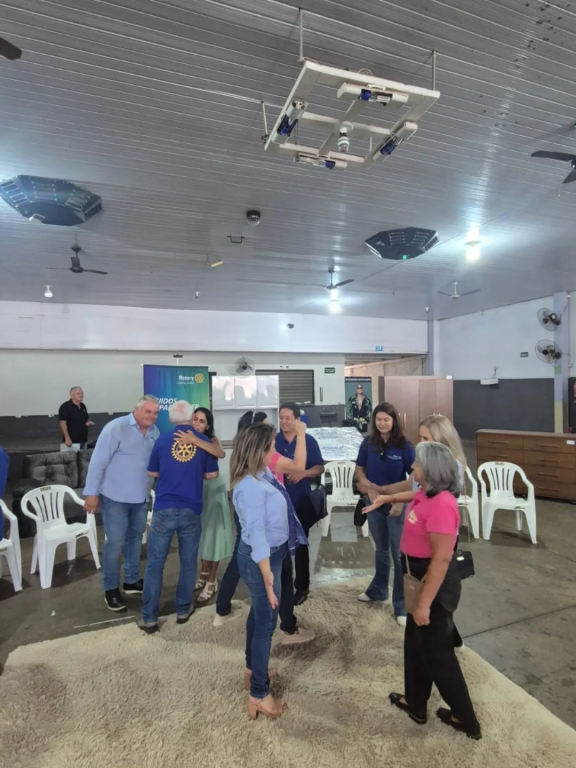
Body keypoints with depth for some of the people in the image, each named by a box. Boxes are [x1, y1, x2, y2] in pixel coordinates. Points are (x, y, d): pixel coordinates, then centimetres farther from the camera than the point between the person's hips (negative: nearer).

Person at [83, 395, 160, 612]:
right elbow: (98, 461, -15)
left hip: (141, 497, 6)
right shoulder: (116, 427, -16)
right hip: (115, 497, -6)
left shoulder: (154, 431, 0)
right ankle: (111, 589, 21)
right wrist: (92, 493, -14)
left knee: (135, 539, 18)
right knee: (115, 543, 2)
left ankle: (131, 581, 35)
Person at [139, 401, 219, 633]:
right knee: (188, 562, 15)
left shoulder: (162, 440, 0)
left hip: (164, 509, 0)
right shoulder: (203, 440, -2)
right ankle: (183, 610, 27)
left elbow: (152, 473, 10)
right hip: (191, 510, 0)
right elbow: (212, 475, 2)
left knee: (155, 563, 11)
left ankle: (149, 618, 17)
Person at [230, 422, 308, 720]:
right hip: (262, 558, -10)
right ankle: (259, 694, 27)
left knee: (259, 613, 27)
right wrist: (267, 577, -34)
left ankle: (252, 669, 50)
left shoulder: (263, 474, -3)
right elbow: (256, 533, -34)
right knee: (266, 622, 6)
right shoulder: (250, 487, -31)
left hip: (273, 552, 10)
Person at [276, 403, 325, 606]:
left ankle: (302, 587, 26)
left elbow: (320, 467, -2)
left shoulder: (309, 441, -5)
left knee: (300, 544, 11)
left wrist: (303, 473, -20)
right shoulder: (273, 440, -1)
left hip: (300, 501, -1)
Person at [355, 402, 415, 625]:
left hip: (397, 505, -3)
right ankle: (378, 590, 42)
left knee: (399, 554, 6)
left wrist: (402, 501, -18)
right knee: (381, 550, 22)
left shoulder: (404, 446, -13)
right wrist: (366, 484, -13)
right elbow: (359, 469, 6)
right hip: (374, 504, 3)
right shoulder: (368, 443, -3)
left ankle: (402, 605, 18)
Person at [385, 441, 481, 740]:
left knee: (437, 652, 10)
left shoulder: (441, 504, -30)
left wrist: (425, 603, -24)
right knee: (416, 644, 23)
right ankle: (415, 703, 42)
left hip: (436, 584, -9)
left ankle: (466, 719, 32)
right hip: (421, 578, 9)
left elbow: (441, 559, -29)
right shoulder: (425, 495, 0)